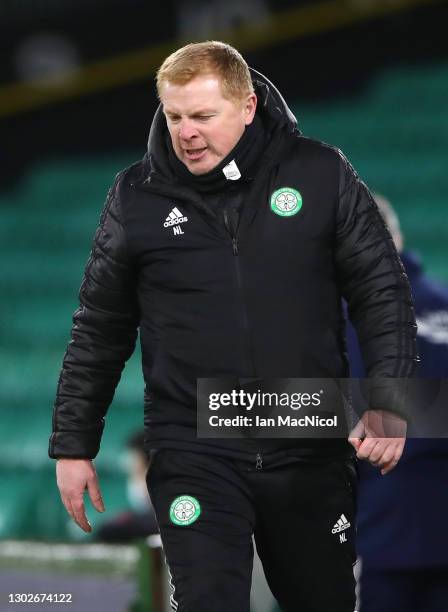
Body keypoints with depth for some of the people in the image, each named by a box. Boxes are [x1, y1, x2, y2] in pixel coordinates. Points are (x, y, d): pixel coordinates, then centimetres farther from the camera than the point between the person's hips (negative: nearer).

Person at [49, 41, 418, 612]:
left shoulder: (321, 174, -2)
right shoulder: (137, 196, 0)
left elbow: (381, 291, 2)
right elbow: (99, 329, 8)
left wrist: (388, 404, -9)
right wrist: (73, 446, 8)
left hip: (311, 452, 1)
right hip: (193, 453, -1)